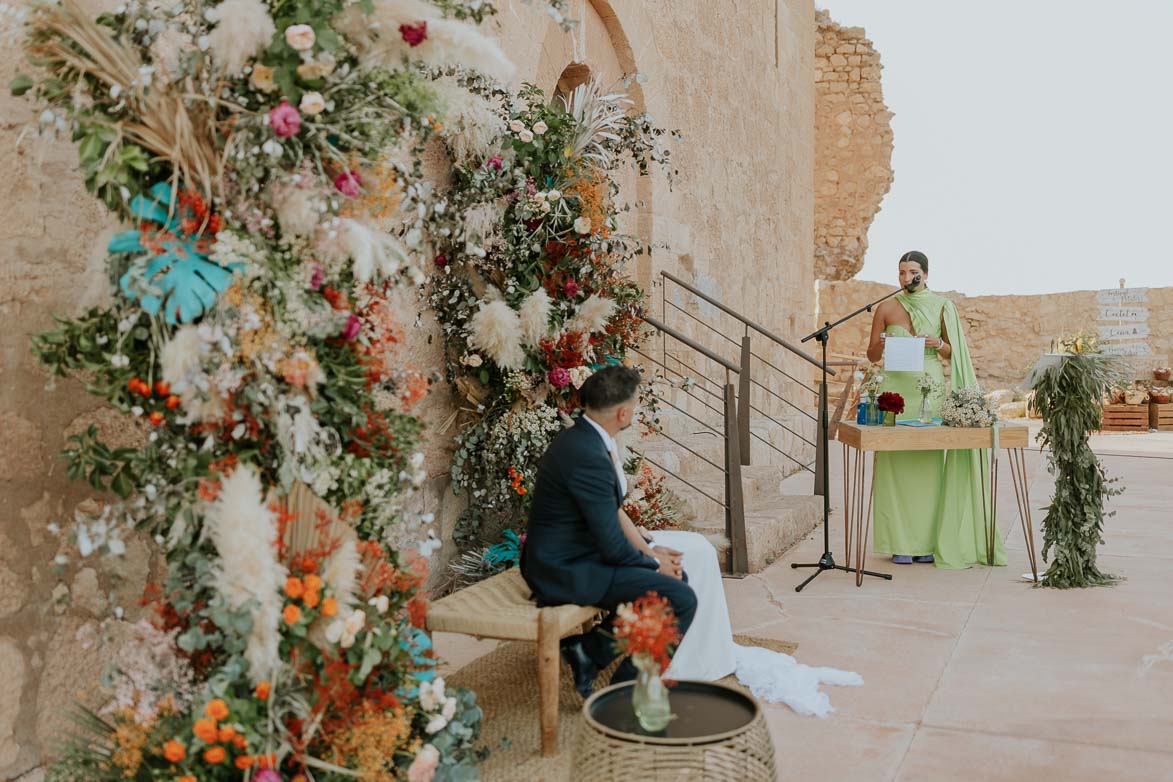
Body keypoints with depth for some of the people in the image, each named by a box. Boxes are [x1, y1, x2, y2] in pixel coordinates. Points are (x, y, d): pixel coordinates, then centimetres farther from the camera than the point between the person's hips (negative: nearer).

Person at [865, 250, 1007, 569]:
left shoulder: (941, 306, 8)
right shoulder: (886, 308, 6)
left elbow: (952, 353, 11)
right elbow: (872, 356, 7)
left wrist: (938, 343, -10)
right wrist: (880, 345, -15)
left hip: (931, 388, 1)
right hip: (896, 388, -1)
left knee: (929, 460, -1)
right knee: (896, 460, -4)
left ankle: (927, 541, 8)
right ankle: (901, 543, 3)